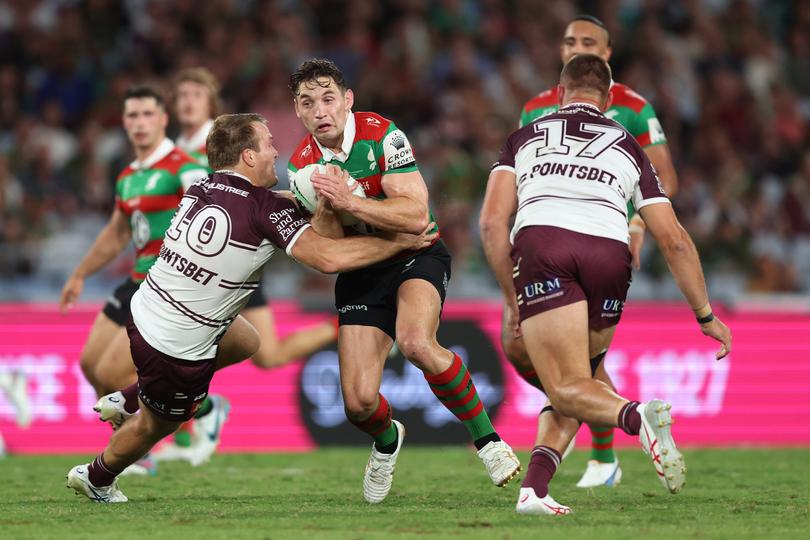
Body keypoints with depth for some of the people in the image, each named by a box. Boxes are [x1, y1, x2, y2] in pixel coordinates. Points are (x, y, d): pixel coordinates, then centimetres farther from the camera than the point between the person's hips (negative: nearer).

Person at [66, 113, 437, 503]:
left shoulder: (201, 189, -2)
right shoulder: (265, 209, -22)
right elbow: (329, 258, -27)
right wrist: (403, 242, -17)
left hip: (144, 310, 7)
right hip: (176, 350, -7)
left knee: (245, 342, 30)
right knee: (157, 424, 21)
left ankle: (128, 401, 33)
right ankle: (96, 478, 48)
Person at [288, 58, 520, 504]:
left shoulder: (381, 135, -17)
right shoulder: (303, 164, -4)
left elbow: (416, 215, -25)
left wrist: (349, 201, -34)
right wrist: (324, 206, -21)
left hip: (416, 256, -4)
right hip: (360, 273, 4)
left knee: (416, 342, -36)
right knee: (358, 403, -10)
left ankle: (486, 438, -16)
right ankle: (386, 440, 29)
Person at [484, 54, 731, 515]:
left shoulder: (525, 137, 29)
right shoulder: (628, 146, 29)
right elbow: (674, 239, 23)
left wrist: (514, 298, 20)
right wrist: (706, 316, 29)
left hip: (541, 243, -1)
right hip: (610, 254, 1)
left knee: (567, 389, -5)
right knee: (574, 383, 18)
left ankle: (637, 415, -35)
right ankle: (535, 486, -2)